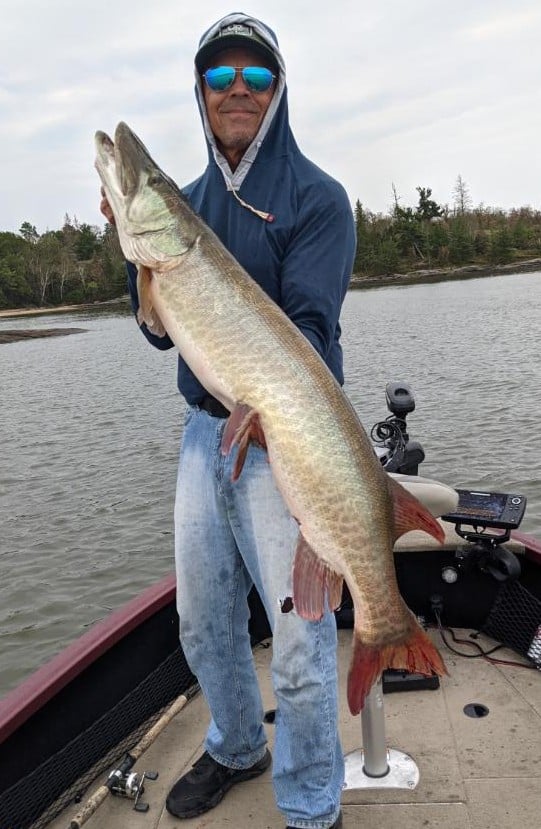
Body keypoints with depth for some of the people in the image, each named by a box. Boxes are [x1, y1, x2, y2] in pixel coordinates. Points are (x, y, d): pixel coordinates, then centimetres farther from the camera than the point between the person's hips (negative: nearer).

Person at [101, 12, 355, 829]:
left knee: (299, 639, -2)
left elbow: (310, 324, -16)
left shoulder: (316, 196, -4)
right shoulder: (185, 202, 12)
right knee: (203, 619, 17)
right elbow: (162, 330, 6)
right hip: (204, 430, 6)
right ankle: (235, 749, 42)